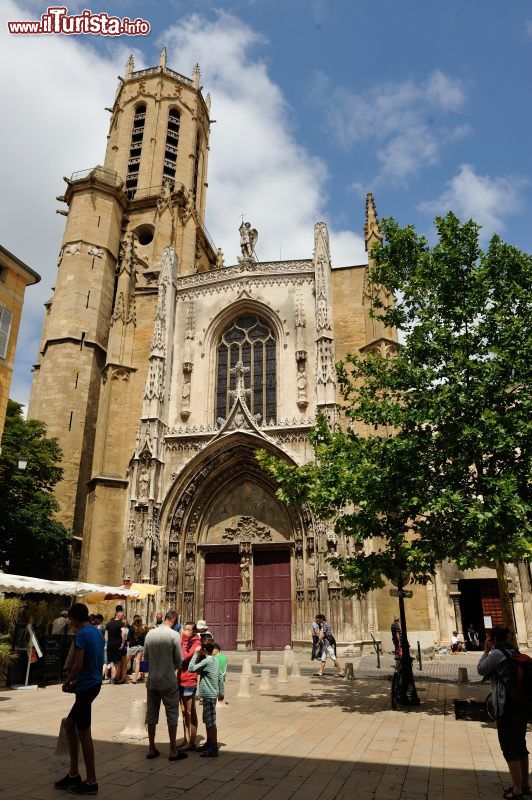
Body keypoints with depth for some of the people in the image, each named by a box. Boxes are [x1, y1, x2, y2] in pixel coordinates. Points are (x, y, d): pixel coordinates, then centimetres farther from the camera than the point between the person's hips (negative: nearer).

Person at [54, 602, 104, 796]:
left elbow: (78, 665, -20)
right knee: (69, 724, 19)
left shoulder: (82, 635, -17)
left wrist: (67, 682, -3)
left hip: (86, 687, -9)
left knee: (84, 733, 2)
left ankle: (91, 782, 13)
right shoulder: (98, 632, 10)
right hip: (95, 683, 9)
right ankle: (73, 774, 26)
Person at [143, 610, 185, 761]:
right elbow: (179, 661, -9)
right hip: (168, 681, -5)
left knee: (151, 713, 14)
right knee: (172, 714, 5)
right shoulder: (174, 635, -14)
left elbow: (146, 655, 10)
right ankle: (173, 751, 10)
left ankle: (151, 749, 22)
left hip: (152, 680, 5)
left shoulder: (150, 634, 1)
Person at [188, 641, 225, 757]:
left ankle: (214, 749, 0)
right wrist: (221, 693, 20)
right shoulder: (215, 661, 10)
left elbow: (191, 668, -20)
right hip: (212, 694, 10)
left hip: (209, 695, -10)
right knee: (207, 721, 20)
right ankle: (209, 743, 32)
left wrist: (196, 654, -13)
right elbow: (220, 678, 14)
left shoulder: (207, 661, -18)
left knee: (211, 723, -4)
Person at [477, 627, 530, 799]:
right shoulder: (514, 652, 10)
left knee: (509, 748, 2)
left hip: (507, 706, -9)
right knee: (520, 744, 19)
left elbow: (481, 670, -5)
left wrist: (486, 651, -1)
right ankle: (525, 784, 28)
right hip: (522, 703, 9)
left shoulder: (496, 653, -16)